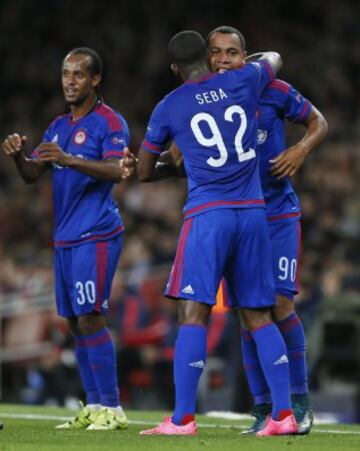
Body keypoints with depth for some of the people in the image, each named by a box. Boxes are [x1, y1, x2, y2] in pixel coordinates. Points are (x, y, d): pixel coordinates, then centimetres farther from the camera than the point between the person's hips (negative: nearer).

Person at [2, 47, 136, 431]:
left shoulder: (109, 122, -6)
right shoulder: (58, 127, 19)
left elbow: (115, 170, -20)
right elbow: (32, 175, 15)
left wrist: (70, 159, -32)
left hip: (96, 236, -8)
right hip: (65, 237, 8)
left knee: (90, 318, -13)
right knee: (75, 322, 7)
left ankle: (112, 409, -11)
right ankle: (93, 407, 12)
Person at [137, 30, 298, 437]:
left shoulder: (169, 108, 3)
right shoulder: (243, 82, 8)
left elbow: (143, 172, 14)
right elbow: (274, 60, 33)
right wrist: (256, 58, 53)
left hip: (208, 215, -4)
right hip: (253, 213, 4)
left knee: (194, 313, -8)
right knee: (259, 316, 9)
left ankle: (183, 418, -14)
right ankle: (283, 414, 5)